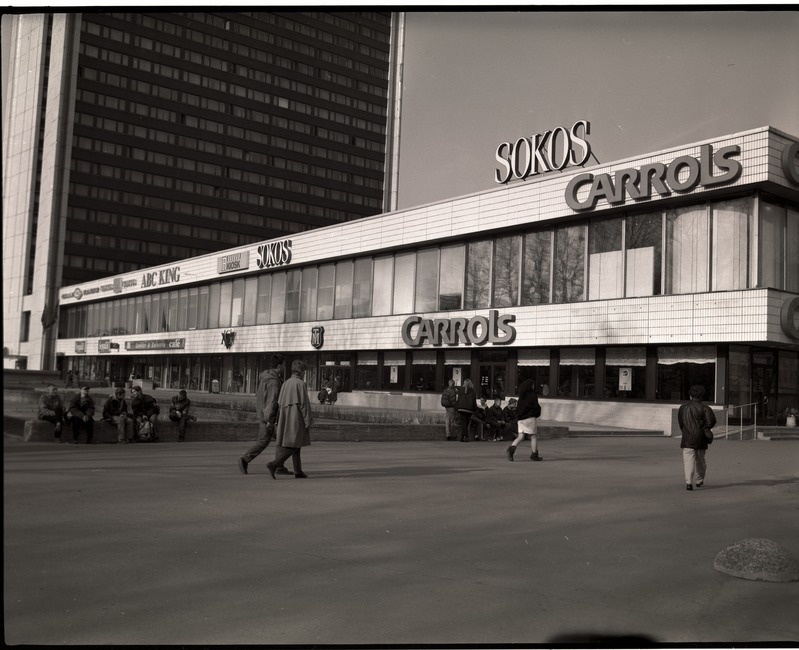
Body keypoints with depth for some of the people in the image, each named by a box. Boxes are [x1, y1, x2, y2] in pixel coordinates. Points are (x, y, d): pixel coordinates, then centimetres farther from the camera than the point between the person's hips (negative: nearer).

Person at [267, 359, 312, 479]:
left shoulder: (285, 383, 10)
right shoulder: (300, 384, -12)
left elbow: (279, 403, 11)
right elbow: (304, 404, -15)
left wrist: (278, 422, 16)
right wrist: (308, 422, -11)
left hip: (286, 419, 8)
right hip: (296, 419, -8)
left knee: (296, 446, 14)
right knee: (291, 446, -7)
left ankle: (298, 471, 17)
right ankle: (274, 464, -20)